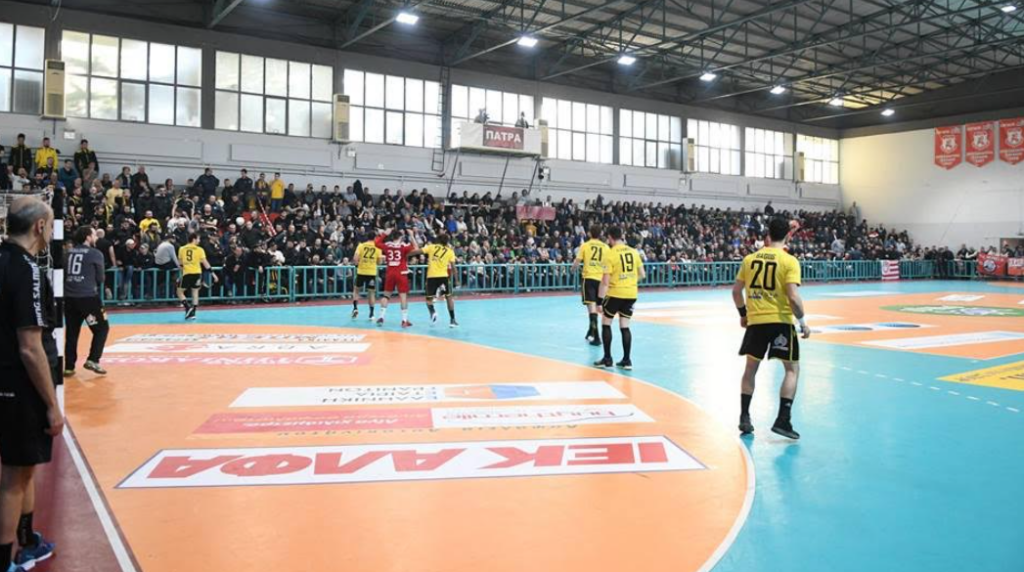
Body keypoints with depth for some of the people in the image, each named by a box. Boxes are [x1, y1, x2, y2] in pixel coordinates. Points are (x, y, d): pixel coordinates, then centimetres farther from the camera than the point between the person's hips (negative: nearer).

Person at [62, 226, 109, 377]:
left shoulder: (69, 252, 12)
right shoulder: (95, 254, -1)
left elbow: (63, 273, 14)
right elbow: (100, 278, 5)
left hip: (69, 297, 5)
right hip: (88, 297, -5)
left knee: (72, 332, 12)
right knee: (102, 328, 8)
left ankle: (69, 367, 14)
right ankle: (92, 360, -1)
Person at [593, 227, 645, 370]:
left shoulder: (610, 253, -11)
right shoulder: (633, 251, 3)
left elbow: (605, 281, -14)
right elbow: (642, 275, 8)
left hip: (616, 293, -4)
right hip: (631, 294, 5)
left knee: (606, 324, 12)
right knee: (625, 327, 12)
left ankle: (607, 359, 11)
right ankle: (626, 360, 11)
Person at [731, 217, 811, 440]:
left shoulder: (750, 258, 5)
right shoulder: (789, 261, -8)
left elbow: (736, 291, 9)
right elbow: (793, 297, -16)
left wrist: (743, 314, 23)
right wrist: (803, 322, -4)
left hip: (755, 320, 4)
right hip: (780, 321, -4)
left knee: (750, 368, 16)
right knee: (792, 369, 7)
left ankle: (744, 418, 16)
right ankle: (783, 420, -1)